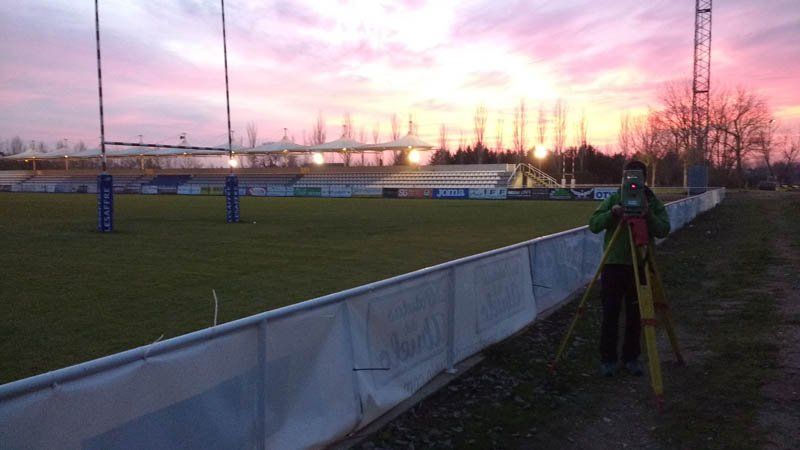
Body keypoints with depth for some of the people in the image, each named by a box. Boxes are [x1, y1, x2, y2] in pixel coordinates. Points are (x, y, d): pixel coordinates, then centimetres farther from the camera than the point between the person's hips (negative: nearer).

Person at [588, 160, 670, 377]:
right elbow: (593, 225, -5)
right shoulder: (613, 199, 3)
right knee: (610, 313, 0)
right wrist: (611, 214, -22)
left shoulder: (653, 202, 4)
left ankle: (631, 357, 21)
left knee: (635, 315, 7)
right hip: (614, 263, -1)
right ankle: (608, 359, 11)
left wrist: (648, 215, -24)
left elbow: (663, 230, -8)